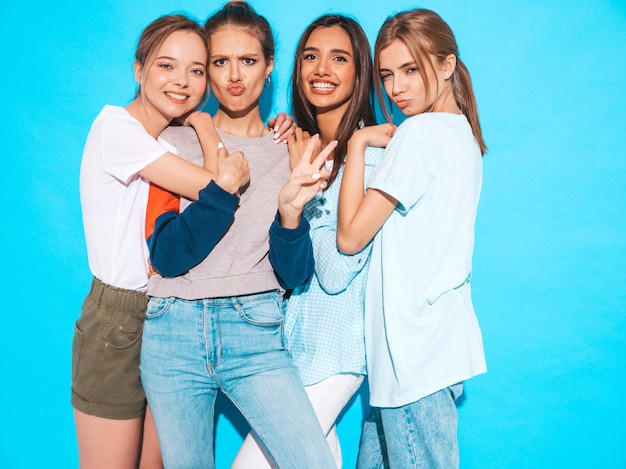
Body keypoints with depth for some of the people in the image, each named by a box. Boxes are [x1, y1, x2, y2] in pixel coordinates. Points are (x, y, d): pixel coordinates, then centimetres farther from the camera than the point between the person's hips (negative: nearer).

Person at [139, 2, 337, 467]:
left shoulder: (292, 153, 5)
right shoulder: (177, 142, 4)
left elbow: (294, 275, 1)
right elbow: (166, 256, -7)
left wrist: (290, 211, -18)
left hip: (255, 332, 0)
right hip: (174, 333, 1)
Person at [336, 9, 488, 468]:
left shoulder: (420, 133, -14)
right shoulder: (463, 133, 14)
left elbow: (351, 235, -13)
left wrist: (358, 142, -8)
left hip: (415, 349, -10)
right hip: (440, 339, 10)